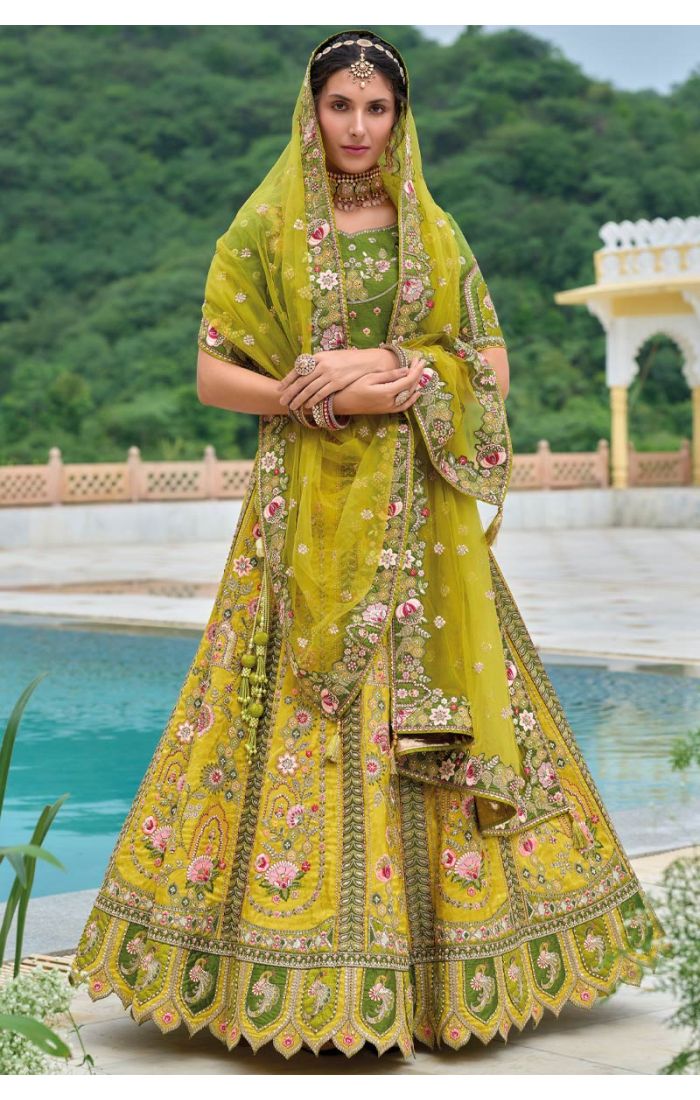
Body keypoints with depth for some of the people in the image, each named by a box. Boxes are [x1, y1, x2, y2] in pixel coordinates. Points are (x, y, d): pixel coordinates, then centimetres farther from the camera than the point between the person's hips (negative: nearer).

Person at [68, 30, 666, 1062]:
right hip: (310, 511, -2)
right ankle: (305, 967, 6)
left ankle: (440, 957, 12)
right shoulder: (264, 231, 4)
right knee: (304, 723, -4)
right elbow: (213, 376, 0)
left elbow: (491, 368, 6)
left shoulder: (435, 234, 11)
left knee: (428, 723, 2)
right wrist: (320, 394, -15)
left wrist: (398, 377, -11)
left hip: (421, 513, 2)